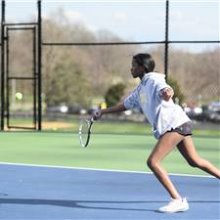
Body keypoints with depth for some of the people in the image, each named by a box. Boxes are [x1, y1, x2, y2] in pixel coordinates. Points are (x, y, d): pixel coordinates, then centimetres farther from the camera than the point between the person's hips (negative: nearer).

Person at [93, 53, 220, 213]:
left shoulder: (154, 79, -6)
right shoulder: (140, 89, 20)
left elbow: (165, 91, -24)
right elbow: (126, 105, 30)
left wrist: (167, 92, -47)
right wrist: (103, 112, 25)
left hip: (175, 124, -10)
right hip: (172, 127, 10)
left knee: (153, 162, -16)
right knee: (195, 161, 17)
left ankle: (178, 200, -15)